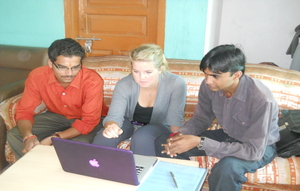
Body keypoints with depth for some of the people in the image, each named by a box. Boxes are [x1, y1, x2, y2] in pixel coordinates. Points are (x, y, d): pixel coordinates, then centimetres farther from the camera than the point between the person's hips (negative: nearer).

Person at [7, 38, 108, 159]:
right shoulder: (37, 76, -21)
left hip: (87, 119, -3)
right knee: (13, 136, -12)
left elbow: (89, 121, -28)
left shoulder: (93, 81, -31)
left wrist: (54, 139, -37)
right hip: (56, 116, 4)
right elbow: (24, 110, -14)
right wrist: (28, 137, -35)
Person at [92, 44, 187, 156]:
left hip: (158, 126, -1)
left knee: (141, 138, -34)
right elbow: (114, 116, -28)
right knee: (104, 138, -27)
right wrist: (111, 127, -50)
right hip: (129, 122, 1)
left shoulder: (176, 84, -27)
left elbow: (175, 120, -18)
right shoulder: (124, 85, -23)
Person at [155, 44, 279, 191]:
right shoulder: (208, 86, -18)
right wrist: (181, 134, -23)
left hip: (260, 146, -4)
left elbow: (254, 151, -32)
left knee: (227, 166, -40)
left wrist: (200, 142, -36)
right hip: (227, 135, 5)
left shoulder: (261, 99, -34)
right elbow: (201, 118, -1)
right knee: (162, 142, -6)